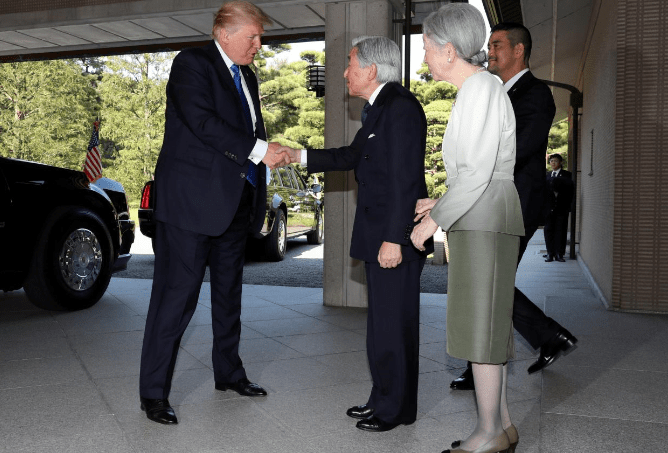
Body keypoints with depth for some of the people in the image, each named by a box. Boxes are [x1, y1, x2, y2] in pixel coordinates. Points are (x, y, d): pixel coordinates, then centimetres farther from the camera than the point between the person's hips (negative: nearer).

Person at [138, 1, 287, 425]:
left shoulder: (247, 77, 19)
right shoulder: (192, 63, -7)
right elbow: (203, 121, -20)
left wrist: (270, 152, 3)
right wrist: (258, 150, -21)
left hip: (234, 201, 8)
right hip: (191, 199, -8)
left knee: (229, 292, 17)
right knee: (177, 294, -5)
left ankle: (229, 372, 32)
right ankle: (154, 393, 6)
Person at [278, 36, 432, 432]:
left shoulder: (401, 106, -16)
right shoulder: (379, 108, 15)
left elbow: (405, 179, -22)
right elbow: (354, 155, 25)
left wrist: (394, 239, -23)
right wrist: (302, 156, 23)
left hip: (397, 236, -10)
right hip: (378, 235, 10)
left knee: (394, 323, 1)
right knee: (382, 321, 17)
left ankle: (396, 409, 16)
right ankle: (383, 399, 31)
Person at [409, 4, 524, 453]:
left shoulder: (481, 87, -13)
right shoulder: (479, 89, 17)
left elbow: (478, 172, -19)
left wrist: (434, 220, -13)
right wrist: (441, 203, 22)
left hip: (485, 222, -10)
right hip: (483, 221, 10)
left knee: (480, 328, -4)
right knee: (490, 325, 12)